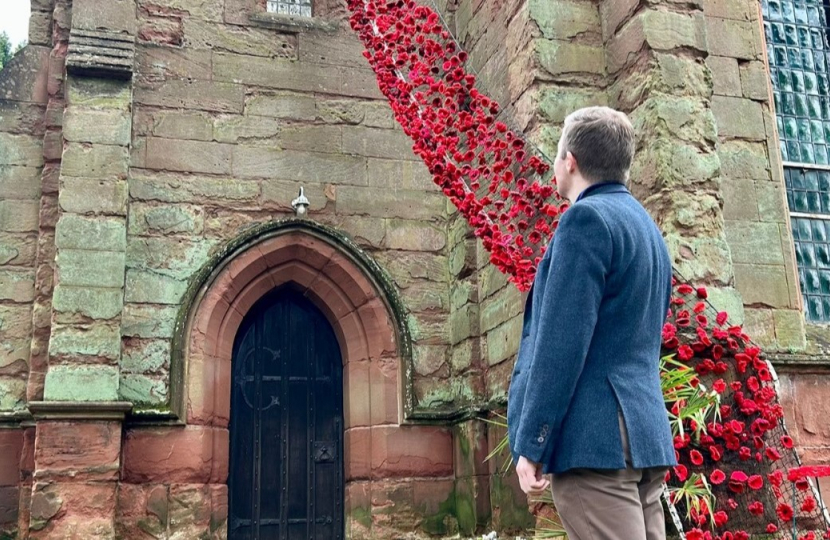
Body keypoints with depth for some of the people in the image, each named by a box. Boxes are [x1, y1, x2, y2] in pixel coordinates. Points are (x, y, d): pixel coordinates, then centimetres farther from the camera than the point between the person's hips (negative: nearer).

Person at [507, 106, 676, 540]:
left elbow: (562, 341, -17)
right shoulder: (646, 226, 19)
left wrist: (531, 445, -14)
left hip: (595, 438, -9)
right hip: (644, 433, 10)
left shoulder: (587, 217, -9)